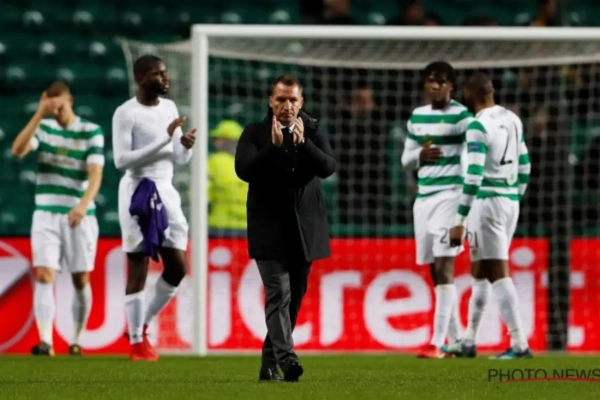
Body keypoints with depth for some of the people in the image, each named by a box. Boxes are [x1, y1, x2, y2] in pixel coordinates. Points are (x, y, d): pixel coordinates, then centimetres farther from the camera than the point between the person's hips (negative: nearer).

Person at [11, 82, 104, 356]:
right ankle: (45, 341, -21)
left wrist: (83, 204, -29)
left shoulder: (91, 132, -3)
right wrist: (39, 115, -20)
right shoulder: (43, 128, 4)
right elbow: (18, 150, -14)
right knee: (44, 275, -13)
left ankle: (77, 340, 20)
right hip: (46, 214, 1)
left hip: (80, 216, -1)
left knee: (80, 279, 5)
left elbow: (95, 174, -12)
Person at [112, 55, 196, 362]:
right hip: (138, 192, -7)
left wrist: (186, 145, -8)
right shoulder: (126, 113, -10)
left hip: (166, 191, 7)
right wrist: (163, 140, -22)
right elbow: (121, 160, -18)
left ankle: (142, 324, 21)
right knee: (138, 268, -3)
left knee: (178, 268, 5)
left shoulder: (169, 108, 11)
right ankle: (137, 341, 3)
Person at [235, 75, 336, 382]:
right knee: (278, 293, -16)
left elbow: (328, 167, -9)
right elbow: (244, 170, -14)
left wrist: (303, 143, -22)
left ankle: (269, 362, 17)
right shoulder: (255, 133, 0)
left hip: (304, 228, 3)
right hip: (270, 227, -3)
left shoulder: (313, 131, 5)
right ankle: (285, 356, -27)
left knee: (294, 297, 7)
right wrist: (274, 146, -22)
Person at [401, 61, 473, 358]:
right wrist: (420, 155, -3)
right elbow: (406, 160, 19)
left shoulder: (461, 117, -5)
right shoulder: (417, 117, 14)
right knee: (436, 272, 9)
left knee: (443, 267, -13)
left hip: (450, 196, -7)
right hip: (424, 197, 7)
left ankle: (438, 342, -16)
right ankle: (455, 339, 19)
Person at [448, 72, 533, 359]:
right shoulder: (513, 120, 11)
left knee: (498, 273, -7)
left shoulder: (478, 126, -15)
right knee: (481, 271, 17)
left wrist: (459, 221, -17)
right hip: (511, 200, 9)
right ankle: (469, 342, 23)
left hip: (487, 201, -9)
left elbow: (474, 177, -19)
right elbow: (524, 167, 18)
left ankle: (519, 344, -11)